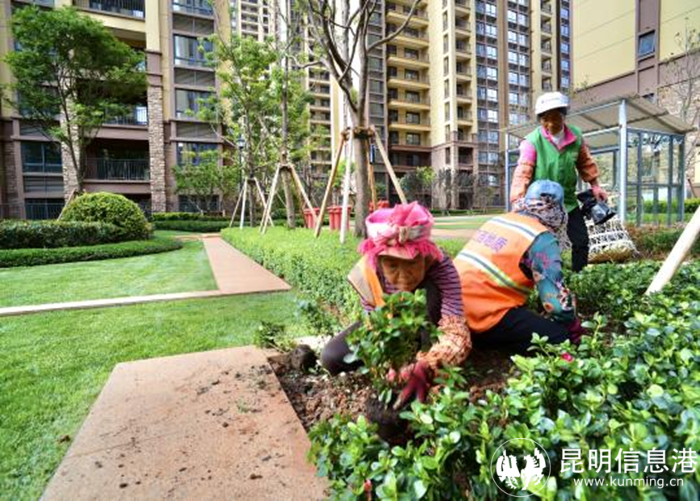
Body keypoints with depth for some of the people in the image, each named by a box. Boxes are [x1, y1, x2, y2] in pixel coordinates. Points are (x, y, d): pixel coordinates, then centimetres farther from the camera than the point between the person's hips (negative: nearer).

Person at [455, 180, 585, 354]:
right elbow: (558, 300, -16)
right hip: (484, 316, -8)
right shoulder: (541, 239, -9)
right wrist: (574, 327, 6)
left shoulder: (497, 220, 14)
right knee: (562, 338, -5)